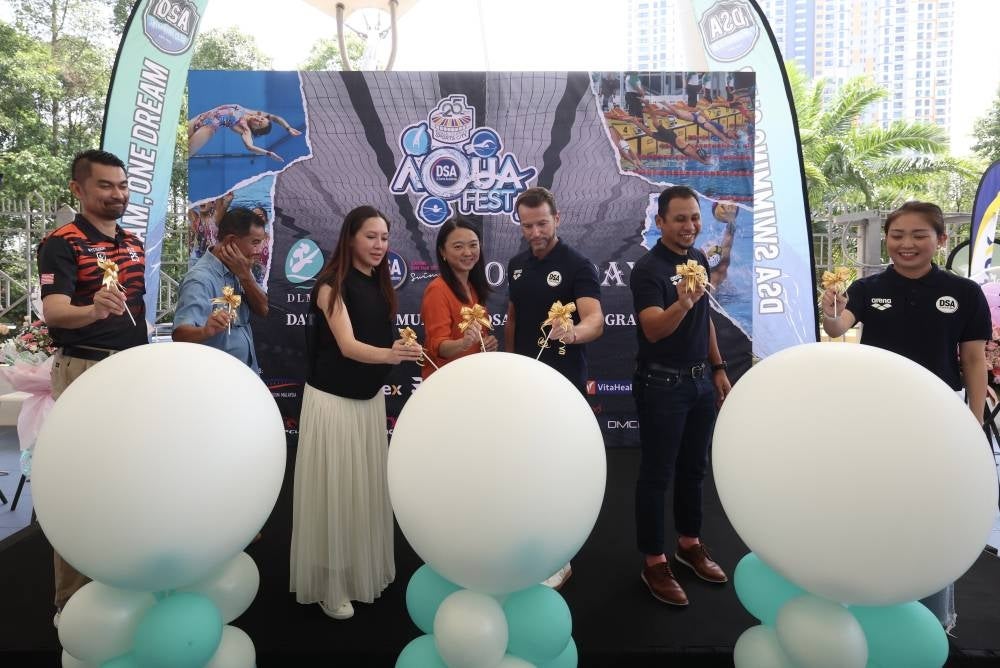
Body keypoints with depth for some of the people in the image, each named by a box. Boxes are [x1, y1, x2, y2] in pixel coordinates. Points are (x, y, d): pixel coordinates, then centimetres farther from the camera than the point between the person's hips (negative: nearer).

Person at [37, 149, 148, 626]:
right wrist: (94, 309, -44)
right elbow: (54, 312, -23)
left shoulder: (134, 243, 11)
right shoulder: (62, 243, -10)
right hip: (85, 369, -7)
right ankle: (71, 602, 11)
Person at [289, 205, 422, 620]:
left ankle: (366, 570, 31)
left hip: (371, 397, 7)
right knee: (335, 488, 2)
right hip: (333, 399, -6)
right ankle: (331, 585, 17)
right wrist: (389, 355, -43)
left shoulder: (379, 284, 5)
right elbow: (347, 346, -26)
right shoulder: (332, 285, -15)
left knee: (369, 485, 14)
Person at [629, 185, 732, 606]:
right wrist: (682, 303, -46)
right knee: (656, 475, 4)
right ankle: (654, 562, 18)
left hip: (701, 381, 7)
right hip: (662, 385, -7)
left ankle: (690, 544, 36)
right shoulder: (648, 268, -16)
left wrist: (718, 368, 14)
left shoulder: (699, 259, 7)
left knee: (693, 469, 18)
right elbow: (653, 330, -29)